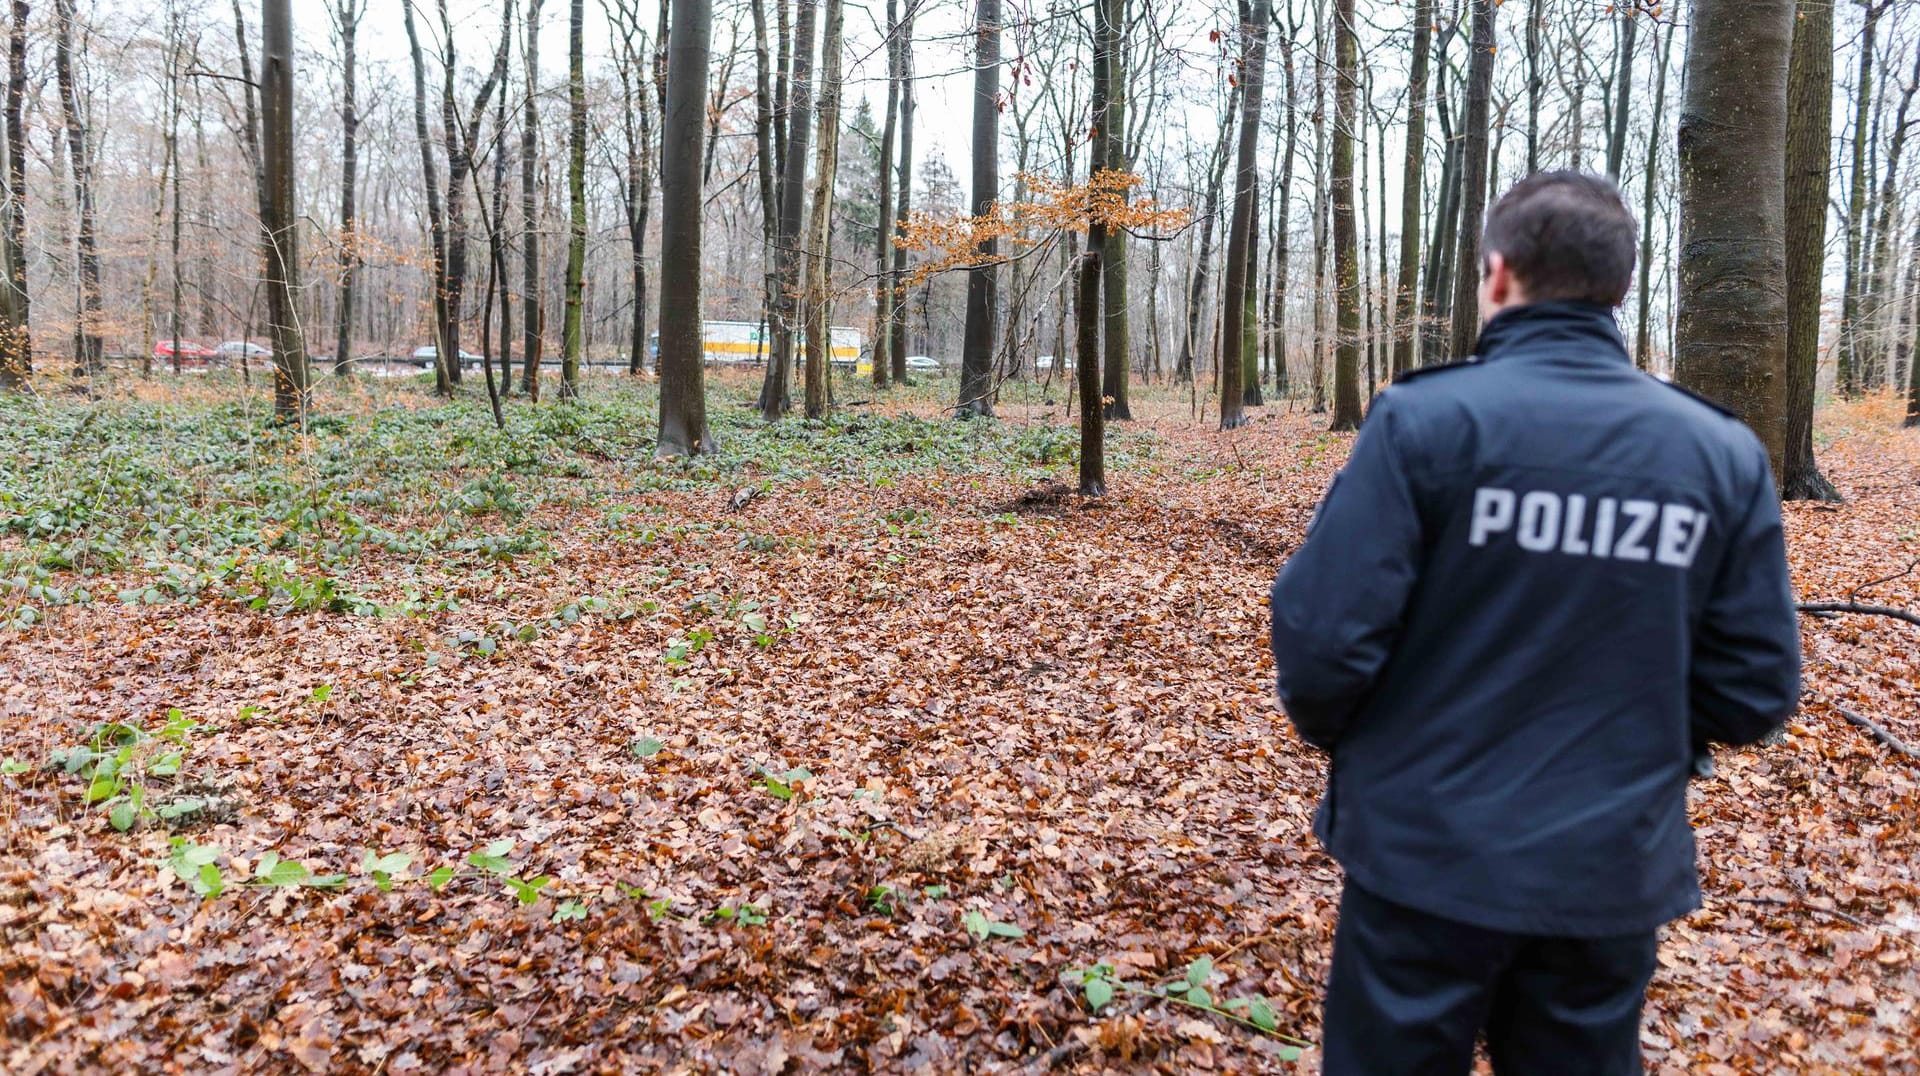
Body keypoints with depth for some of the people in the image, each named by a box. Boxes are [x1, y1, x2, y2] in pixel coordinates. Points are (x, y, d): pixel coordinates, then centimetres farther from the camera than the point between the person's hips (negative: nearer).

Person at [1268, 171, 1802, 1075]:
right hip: (1613, 873, 4)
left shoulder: (1425, 418, -15)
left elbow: (1325, 635, -18)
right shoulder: (1723, 452, -3)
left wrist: (1331, 731, 3)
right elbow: (1754, 688, 0)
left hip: (1427, 857, -3)